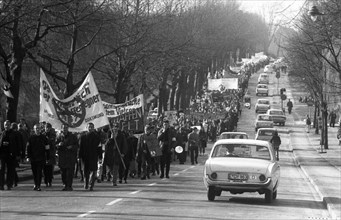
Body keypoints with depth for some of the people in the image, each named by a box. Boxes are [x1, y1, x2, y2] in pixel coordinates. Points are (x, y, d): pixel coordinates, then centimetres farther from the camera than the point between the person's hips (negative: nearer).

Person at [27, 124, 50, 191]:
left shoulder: (44, 137, 3)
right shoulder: (31, 138, 6)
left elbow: (47, 148, 5)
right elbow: (28, 148, 6)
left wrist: (47, 158, 2)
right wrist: (29, 157, -2)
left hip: (41, 158, -2)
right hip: (33, 157, 2)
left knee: (39, 172, -8)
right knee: (34, 172, 8)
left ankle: (38, 186, -7)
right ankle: (35, 184, 25)